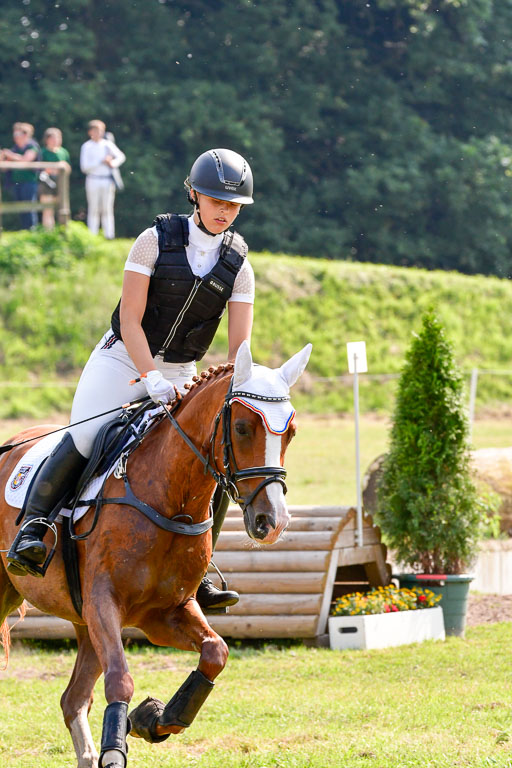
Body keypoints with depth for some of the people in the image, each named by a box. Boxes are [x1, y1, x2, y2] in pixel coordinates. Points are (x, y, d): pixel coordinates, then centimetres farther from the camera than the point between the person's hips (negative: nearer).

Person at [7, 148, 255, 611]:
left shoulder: (238, 268, -2)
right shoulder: (156, 241, -9)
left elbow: (239, 346, -7)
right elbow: (131, 320, -13)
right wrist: (152, 379, -25)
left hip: (180, 375, 3)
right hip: (122, 360, -3)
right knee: (83, 440, -22)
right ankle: (33, 526, -4)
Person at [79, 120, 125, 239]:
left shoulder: (108, 144, 8)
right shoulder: (87, 147, 1)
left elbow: (121, 156, 6)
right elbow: (84, 167, -6)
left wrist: (113, 163, -15)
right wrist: (101, 162, -13)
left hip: (107, 181, 2)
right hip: (93, 181, -2)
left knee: (107, 209, 2)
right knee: (93, 210, -1)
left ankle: (109, 235, 2)